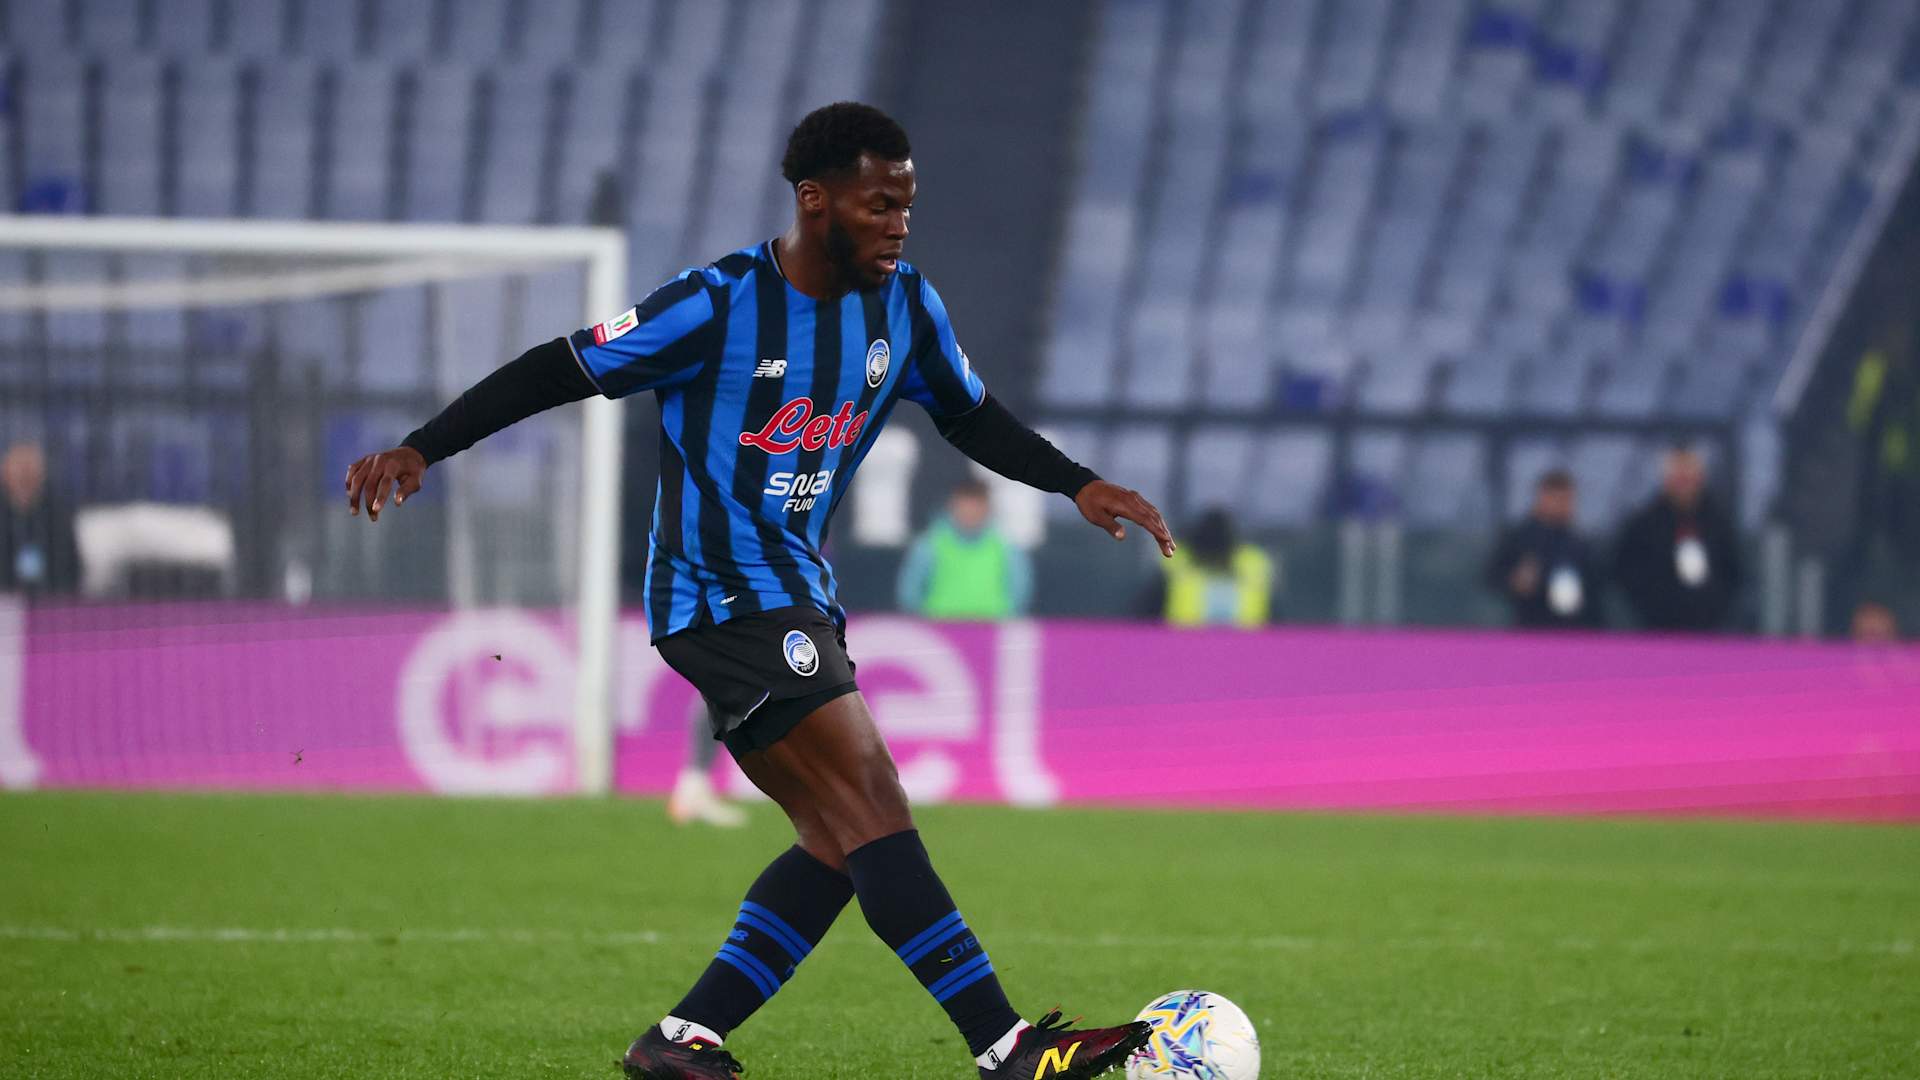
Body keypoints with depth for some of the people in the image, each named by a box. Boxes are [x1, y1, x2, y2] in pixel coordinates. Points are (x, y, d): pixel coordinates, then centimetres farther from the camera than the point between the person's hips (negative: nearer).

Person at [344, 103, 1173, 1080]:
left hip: (797, 594, 9)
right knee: (876, 815, -15)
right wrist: (419, 450, -13)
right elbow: (560, 371, -9)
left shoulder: (905, 306, 4)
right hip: (724, 596, -9)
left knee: (840, 841, 5)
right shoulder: (719, 304, -16)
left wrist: (1080, 486, 7)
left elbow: (972, 418, 19)